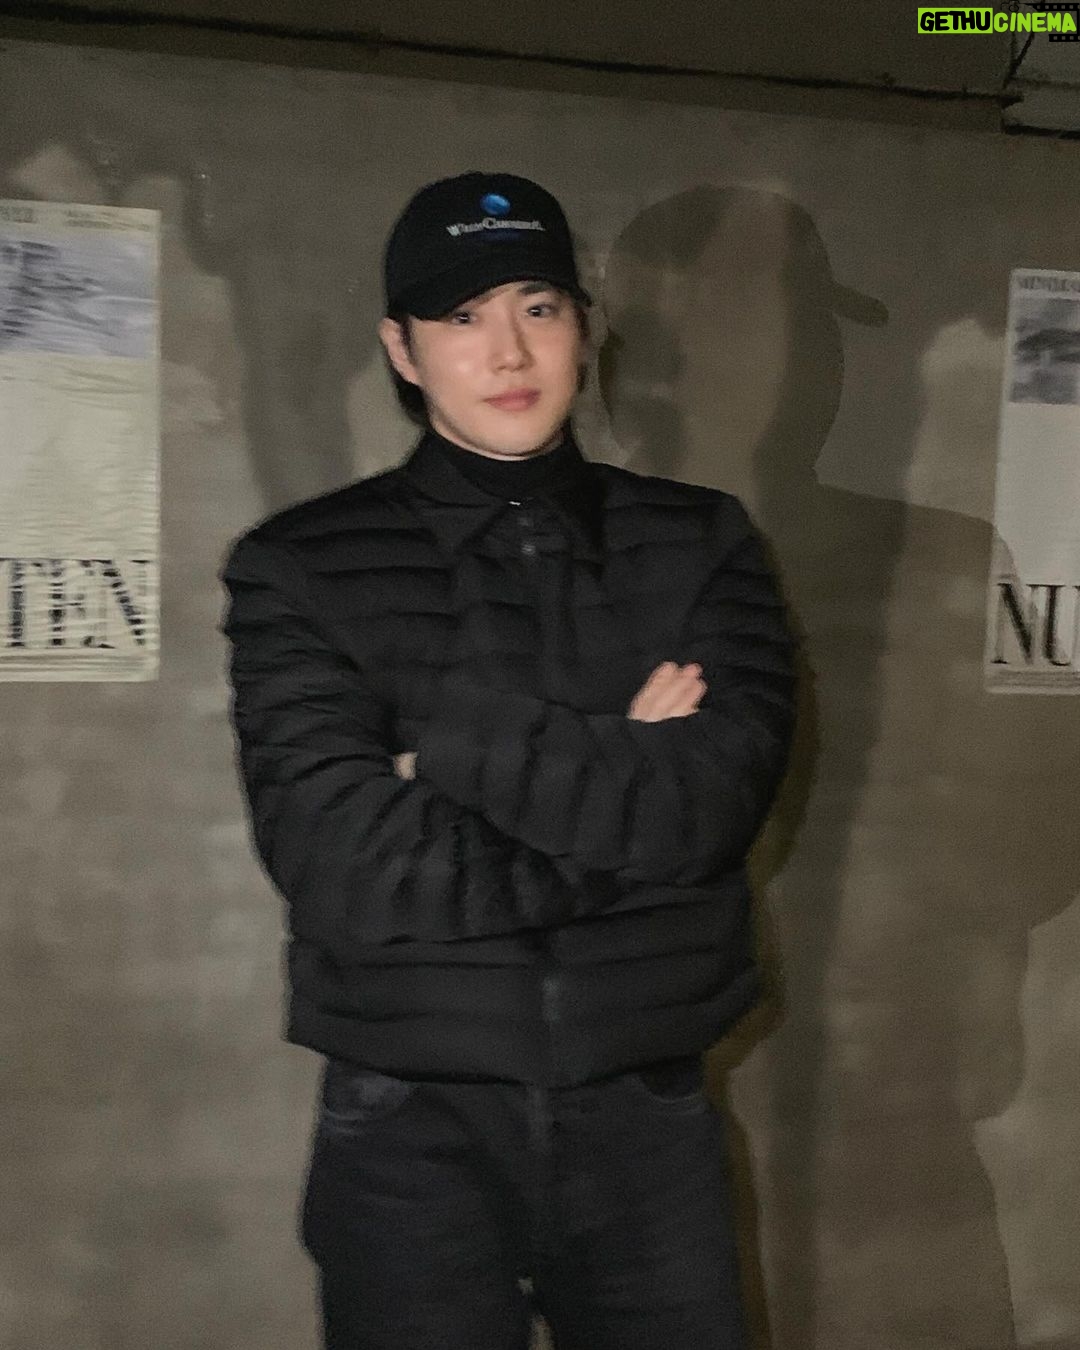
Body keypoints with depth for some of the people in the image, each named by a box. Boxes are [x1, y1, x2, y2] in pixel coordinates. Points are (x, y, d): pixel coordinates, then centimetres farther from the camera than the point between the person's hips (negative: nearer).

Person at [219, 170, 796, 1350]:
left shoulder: (701, 545, 2)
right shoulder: (302, 568, -5)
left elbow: (714, 803, -12)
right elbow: (345, 872, -16)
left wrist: (452, 735, -16)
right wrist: (626, 783, -12)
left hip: (647, 1115, 2)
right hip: (415, 1129, -1)